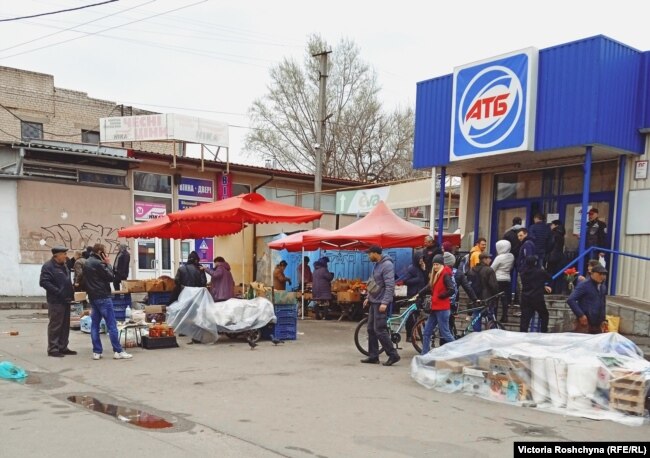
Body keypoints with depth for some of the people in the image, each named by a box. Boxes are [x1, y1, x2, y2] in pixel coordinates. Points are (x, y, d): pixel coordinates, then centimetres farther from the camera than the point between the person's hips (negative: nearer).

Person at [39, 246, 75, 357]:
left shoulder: (63, 266, 16)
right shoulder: (48, 266, -11)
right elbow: (44, 282, -20)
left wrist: (71, 292, 13)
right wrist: (58, 292, -23)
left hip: (65, 300, 9)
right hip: (55, 301, -9)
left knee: (65, 325, 12)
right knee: (55, 325, -4)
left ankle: (63, 347, 19)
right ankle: (53, 349, 3)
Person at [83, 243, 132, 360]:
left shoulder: (86, 263, 13)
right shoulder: (98, 263, -14)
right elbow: (111, 277, -12)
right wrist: (108, 264, -5)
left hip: (92, 297, 9)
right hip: (103, 297, -9)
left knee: (94, 325, 7)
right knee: (111, 325, -6)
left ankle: (96, 352, 7)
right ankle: (118, 351, -5)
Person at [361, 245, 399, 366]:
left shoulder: (387, 265, -17)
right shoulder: (377, 264, 13)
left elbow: (390, 286, -22)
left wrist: (384, 302, -26)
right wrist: (368, 297, 19)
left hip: (381, 303, -10)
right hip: (374, 302, 10)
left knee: (379, 330, -9)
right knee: (371, 329, 10)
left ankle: (393, 355, 0)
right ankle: (373, 356, 16)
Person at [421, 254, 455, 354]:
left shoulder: (445, 274, -12)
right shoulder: (435, 275, 14)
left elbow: (451, 290, -23)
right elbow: (431, 288, 21)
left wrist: (440, 296, -13)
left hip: (442, 309, -9)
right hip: (434, 308, 9)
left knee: (445, 333, -4)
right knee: (426, 333, 10)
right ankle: (424, 355, 15)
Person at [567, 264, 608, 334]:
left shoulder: (602, 287, 15)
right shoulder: (584, 285, -9)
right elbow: (570, 300, -18)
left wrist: (603, 319, 16)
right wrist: (580, 315, -18)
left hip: (597, 324, 7)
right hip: (585, 323, -7)